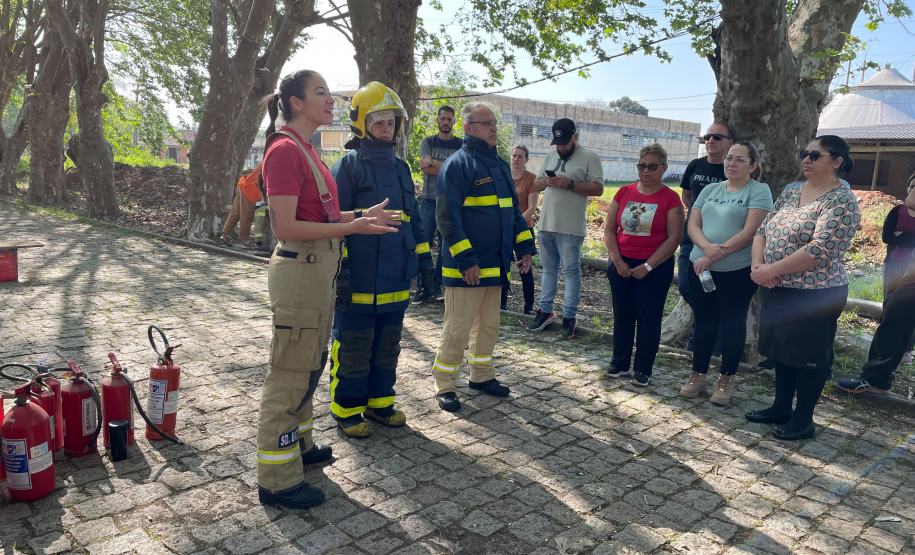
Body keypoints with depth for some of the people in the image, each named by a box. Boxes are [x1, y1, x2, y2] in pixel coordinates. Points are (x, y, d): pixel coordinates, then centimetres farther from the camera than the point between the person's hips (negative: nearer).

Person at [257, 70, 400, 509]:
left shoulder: (305, 151, 15)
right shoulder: (285, 150, -15)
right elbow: (286, 228, -21)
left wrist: (361, 215, 7)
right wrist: (352, 227, -22)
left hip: (320, 267, 10)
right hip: (300, 269, -10)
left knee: (310, 363, 21)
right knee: (291, 371, -1)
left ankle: (297, 443, 39)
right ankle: (277, 480, 12)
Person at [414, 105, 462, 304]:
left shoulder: (461, 145, 7)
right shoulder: (427, 142, 9)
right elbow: (425, 168, -6)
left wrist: (433, 163, -10)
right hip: (429, 200, 0)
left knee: (445, 246, 4)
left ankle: (437, 286, 13)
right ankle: (422, 287, 4)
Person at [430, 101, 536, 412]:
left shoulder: (500, 165, 16)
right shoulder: (457, 164, -10)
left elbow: (513, 210, 22)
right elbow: (447, 217, -16)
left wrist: (524, 246, 12)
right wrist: (465, 259, -21)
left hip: (496, 265, 8)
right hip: (466, 267, -8)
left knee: (489, 324, 17)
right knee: (458, 328, -2)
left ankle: (482, 375, 32)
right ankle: (444, 385, 11)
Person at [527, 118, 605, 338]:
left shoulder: (589, 158, -3)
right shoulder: (551, 157, 16)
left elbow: (598, 188, -11)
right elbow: (535, 184, 17)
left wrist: (569, 184, -19)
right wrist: (545, 182, -6)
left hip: (571, 228, -6)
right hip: (546, 225, 6)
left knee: (571, 271, 0)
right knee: (548, 269, 13)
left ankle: (569, 316, 6)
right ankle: (545, 310, 23)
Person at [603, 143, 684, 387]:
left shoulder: (670, 198, -6)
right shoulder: (624, 193, 4)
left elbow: (673, 239, -9)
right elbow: (609, 229, 4)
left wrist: (647, 266, -12)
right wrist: (617, 261, -7)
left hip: (655, 268, -3)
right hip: (622, 264, 3)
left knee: (649, 318, 5)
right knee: (622, 316, 10)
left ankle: (642, 369, 17)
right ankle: (620, 363, 23)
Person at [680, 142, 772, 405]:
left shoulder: (759, 191, -4)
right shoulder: (710, 190, 11)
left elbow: (749, 232, -15)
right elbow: (693, 225, 3)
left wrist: (715, 255, -19)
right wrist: (707, 247, -17)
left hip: (738, 271, -4)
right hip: (701, 267, 4)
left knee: (732, 324, 6)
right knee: (704, 322, 12)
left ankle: (727, 380, 19)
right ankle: (698, 375, 23)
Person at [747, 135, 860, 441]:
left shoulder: (841, 201, -14)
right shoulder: (790, 193, 9)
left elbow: (819, 250, -23)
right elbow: (763, 230, 8)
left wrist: (771, 270, -20)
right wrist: (757, 264, -10)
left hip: (815, 295, -7)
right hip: (777, 290, 7)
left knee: (808, 356, 6)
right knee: (781, 349, 17)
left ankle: (803, 419, 21)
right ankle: (781, 408, 33)